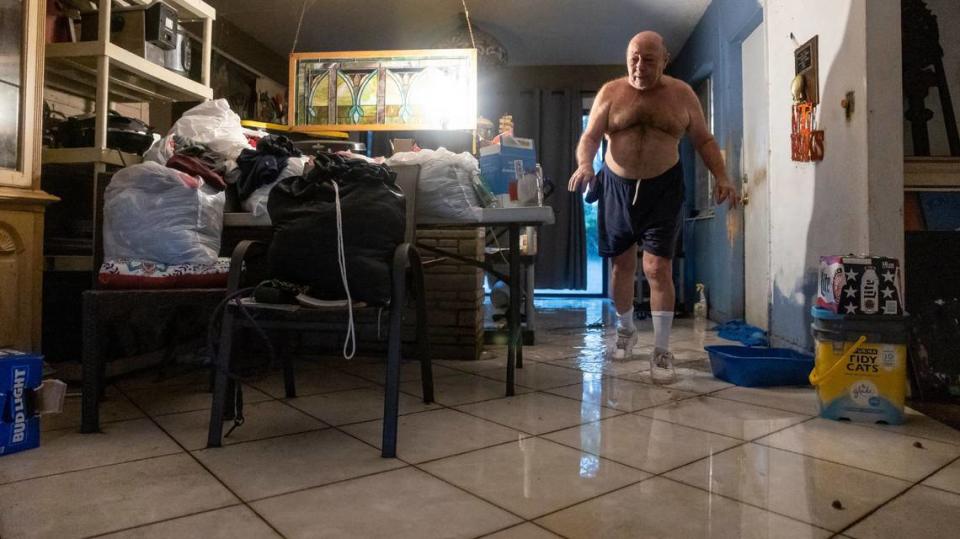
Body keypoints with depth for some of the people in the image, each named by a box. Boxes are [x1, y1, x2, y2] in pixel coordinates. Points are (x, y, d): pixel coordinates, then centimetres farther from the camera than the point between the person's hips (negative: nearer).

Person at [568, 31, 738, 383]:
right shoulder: (610, 93, 0)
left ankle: (662, 351, -1)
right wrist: (585, 164, -27)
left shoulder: (682, 94, 2)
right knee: (622, 264, 11)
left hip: (662, 189, -1)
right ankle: (625, 330, 33)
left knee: (658, 268, -10)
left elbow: (704, 140, 7)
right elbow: (589, 137, -5)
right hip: (617, 187, 1)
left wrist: (721, 176, -9)